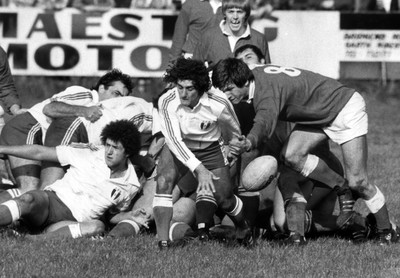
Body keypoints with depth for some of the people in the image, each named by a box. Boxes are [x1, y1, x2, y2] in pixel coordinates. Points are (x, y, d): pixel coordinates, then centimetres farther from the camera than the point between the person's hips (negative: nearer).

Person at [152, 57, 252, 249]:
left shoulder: (218, 104, -25)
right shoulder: (167, 102, -26)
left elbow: (235, 136, -4)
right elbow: (173, 139, -31)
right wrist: (198, 168, -39)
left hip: (210, 149, 0)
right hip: (178, 148, 0)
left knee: (223, 198, -5)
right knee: (164, 181, -26)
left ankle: (244, 231, 30)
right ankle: (163, 242, -29)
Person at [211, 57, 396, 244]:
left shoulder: (267, 90, -35)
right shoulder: (254, 74, -8)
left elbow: (266, 119, -59)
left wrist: (249, 142, -79)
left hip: (346, 109, -9)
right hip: (319, 115, 9)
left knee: (357, 182, -10)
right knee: (291, 155, -14)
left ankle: (386, 231, 11)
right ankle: (341, 189, 5)